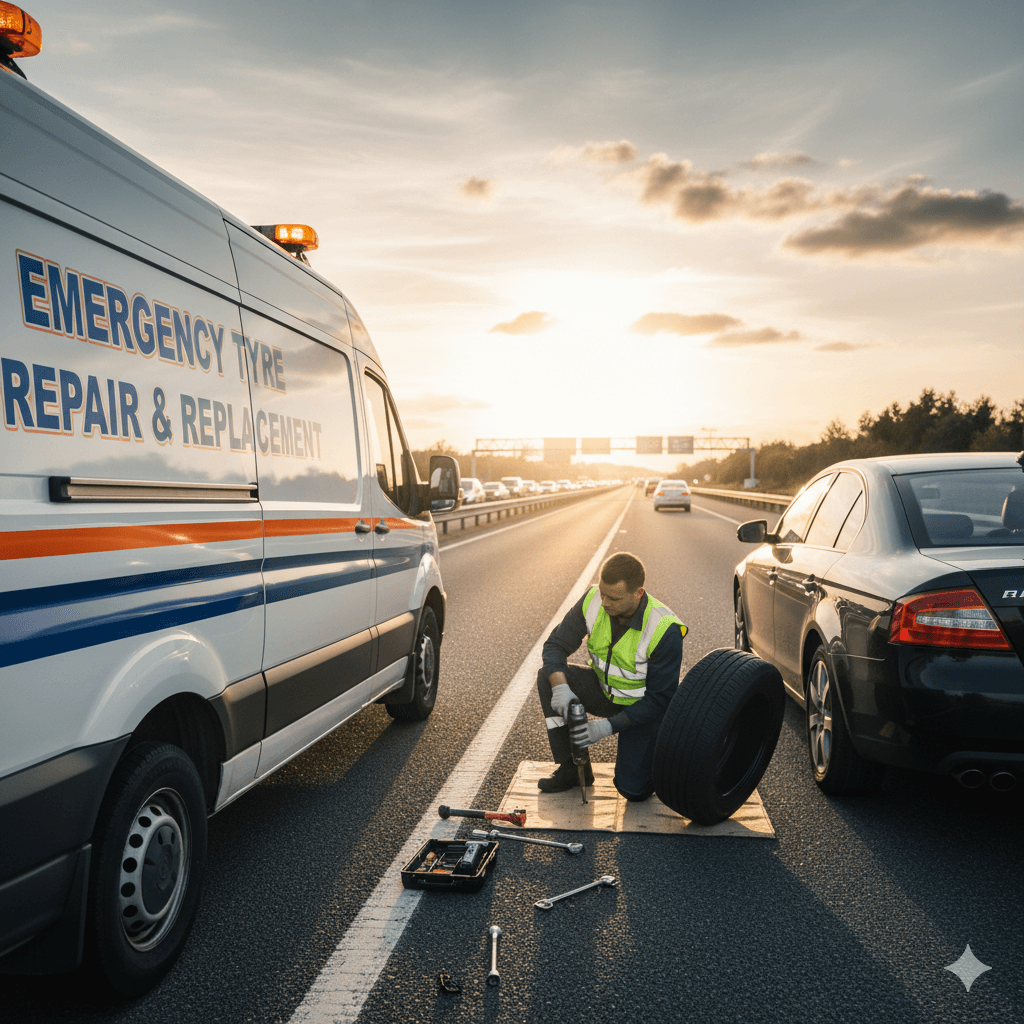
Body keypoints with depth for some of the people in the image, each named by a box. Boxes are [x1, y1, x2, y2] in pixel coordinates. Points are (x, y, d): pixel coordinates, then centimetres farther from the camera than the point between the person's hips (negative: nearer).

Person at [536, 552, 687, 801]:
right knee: (548, 676, -21)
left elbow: (660, 698, -25)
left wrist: (608, 726, -33)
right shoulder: (593, 601, -19)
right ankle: (572, 769, -10)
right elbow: (555, 644, -12)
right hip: (604, 689, 5)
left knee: (633, 790, -17)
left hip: (643, 705, -5)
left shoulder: (665, 631, -31)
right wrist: (560, 686, -33)